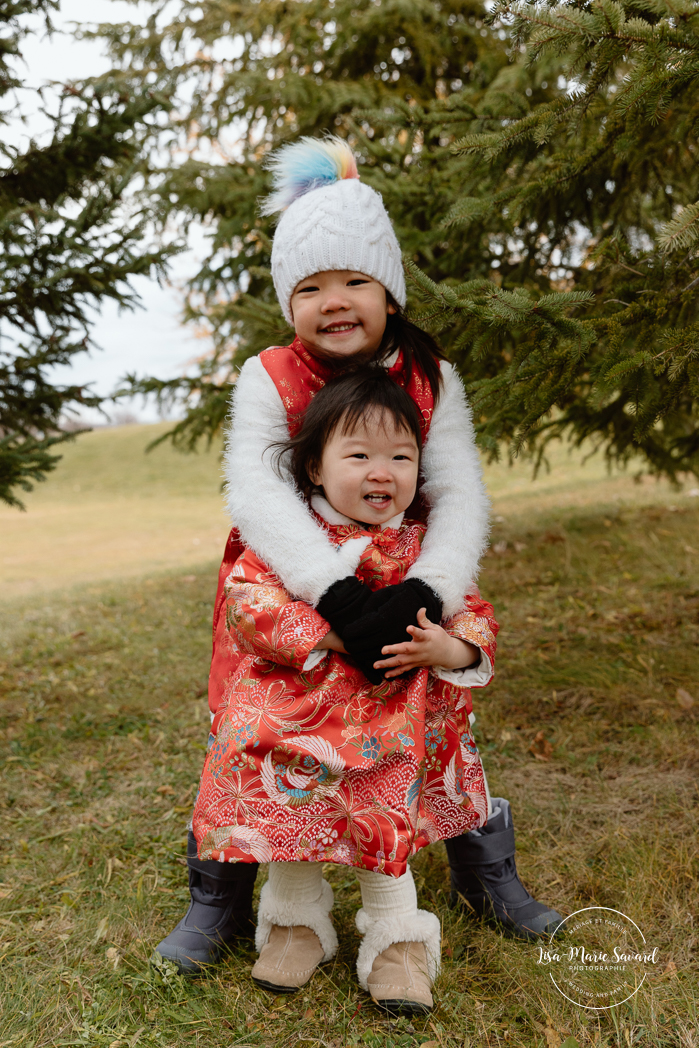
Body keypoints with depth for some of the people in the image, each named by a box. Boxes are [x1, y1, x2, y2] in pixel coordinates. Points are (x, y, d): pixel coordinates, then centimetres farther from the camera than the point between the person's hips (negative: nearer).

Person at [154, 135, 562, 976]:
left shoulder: (430, 379, -9)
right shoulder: (268, 380, -14)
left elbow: (460, 494, -20)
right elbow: (254, 490, -30)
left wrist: (425, 593, -40)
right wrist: (337, 593, -45)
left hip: (402, 593, 2)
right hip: (283, 594, -1)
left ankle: (485, 873, 37)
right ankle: (219, 900, 30)